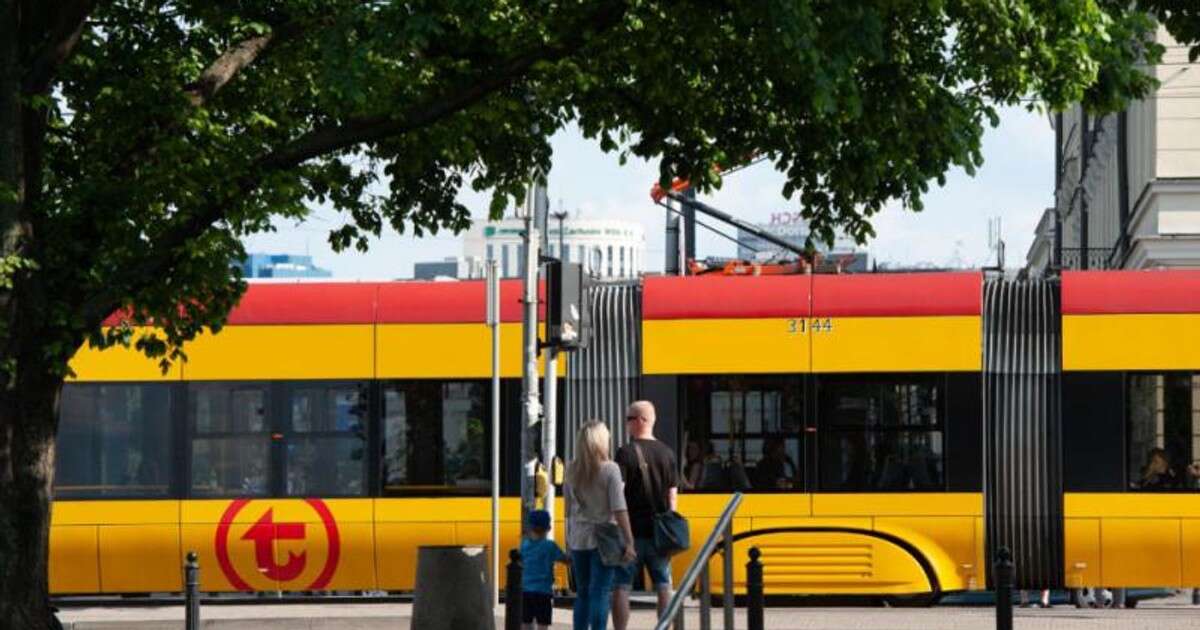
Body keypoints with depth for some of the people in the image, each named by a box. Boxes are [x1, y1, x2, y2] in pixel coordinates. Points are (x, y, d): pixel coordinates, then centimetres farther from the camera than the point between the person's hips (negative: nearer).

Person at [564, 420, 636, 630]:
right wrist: (629, 542, -10)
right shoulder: (609, 469, -9)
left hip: (577, 540, 5)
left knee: (582, 594, 13)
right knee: (600, 593, -4)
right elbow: (619, 510, -12)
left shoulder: (572, 470, 5)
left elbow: (568, 508, 10)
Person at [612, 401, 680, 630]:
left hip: (631, 531, -4)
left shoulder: (626, 453, -9)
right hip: (659, 533, 4)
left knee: (621, 586, 1)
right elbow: (672, 494, 9)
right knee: (663, 586, 10)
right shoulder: (667, 454, 6)